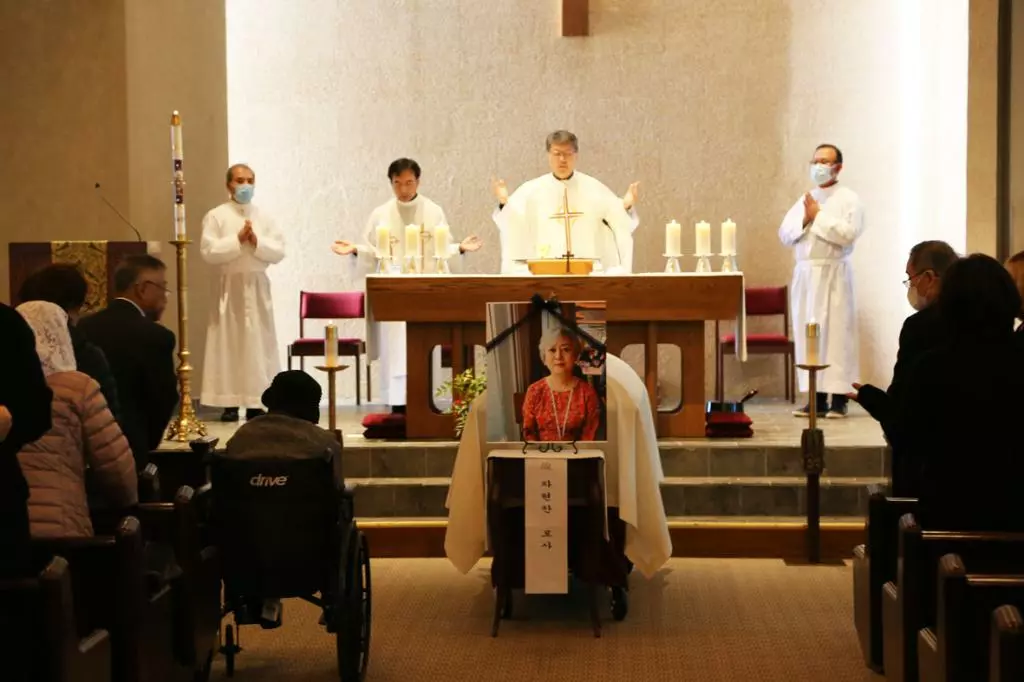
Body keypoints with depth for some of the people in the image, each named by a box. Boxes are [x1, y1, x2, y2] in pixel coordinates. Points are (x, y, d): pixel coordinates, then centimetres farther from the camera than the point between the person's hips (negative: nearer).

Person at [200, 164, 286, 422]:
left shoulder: (264, 217, 9)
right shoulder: (216, 216, -1)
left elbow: (279, 252, 1)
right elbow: (208, 252, -12)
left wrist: (256, 242, -13)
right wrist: (238, 239, -15)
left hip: (258, 287, 3)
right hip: (230, 287, -3)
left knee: (259, 343, 2)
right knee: (229, 343, -3)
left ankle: (254, 403, 6)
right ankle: (230, 403, 0)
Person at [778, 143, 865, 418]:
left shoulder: (849, 199, -1)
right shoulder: (804, 200, 15)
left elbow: (849, 233, -16)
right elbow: (784, 234, 9)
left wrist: (819, 217, -12)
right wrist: (805, 220, -7)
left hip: (833, 274, -6)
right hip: (805, 274, 6)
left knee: (836, 332, -6)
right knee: (807, 334, 3)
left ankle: (839, 397, -2)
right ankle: (817, 397, 7)